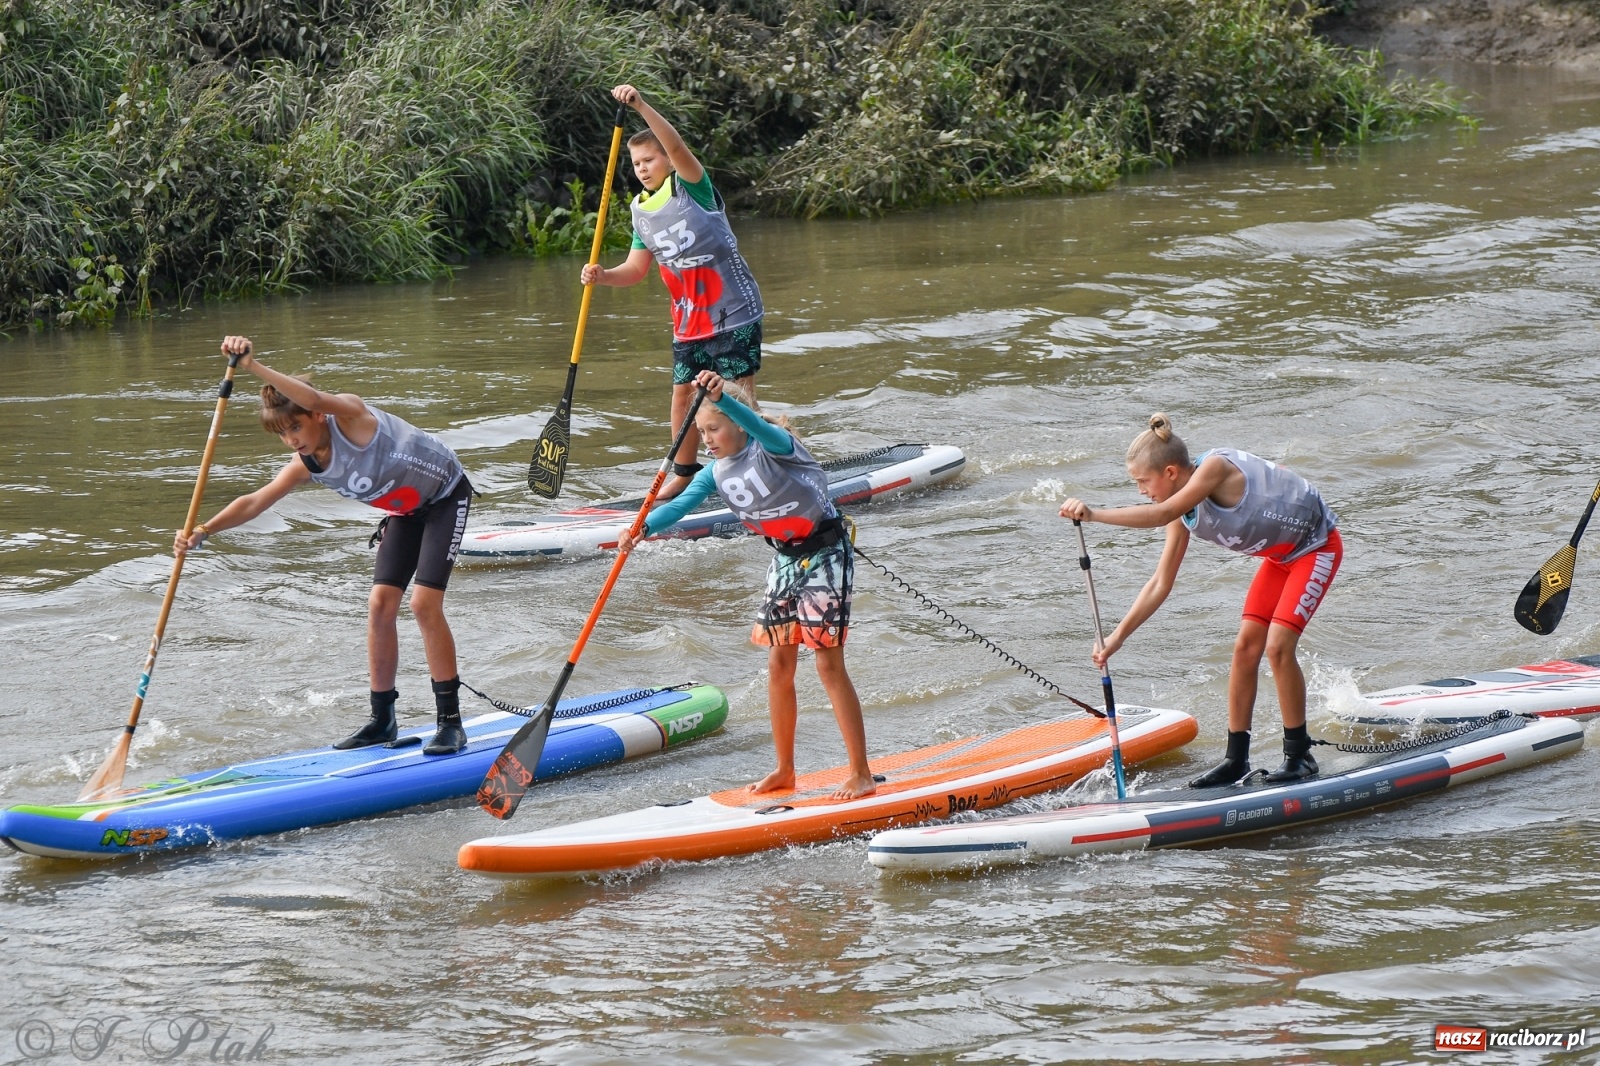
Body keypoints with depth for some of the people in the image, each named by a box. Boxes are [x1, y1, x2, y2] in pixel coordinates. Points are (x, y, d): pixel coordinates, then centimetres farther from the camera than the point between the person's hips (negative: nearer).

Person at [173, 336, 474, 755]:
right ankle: (382, 720, 9)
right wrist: (203, 531, -30)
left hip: (445, 495, -8)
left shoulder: (350, 415, -29)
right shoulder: (305, 467, -9)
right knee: (380, 603, -2)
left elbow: (316, 399, -50)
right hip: (406, 510, 8)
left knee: (423, 602, -16)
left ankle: (451, 721, -11)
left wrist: (255, 367, -59)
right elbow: (254, 502, -14)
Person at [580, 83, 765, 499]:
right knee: (683, 393, 10)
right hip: (688, 320, 7)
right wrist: (604, 276, -12)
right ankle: (684, 473, 22)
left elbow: (676, 146, -28)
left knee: (739, 394, -6)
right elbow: (637, 268, 9)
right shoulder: (641, 211, 9)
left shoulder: (691, 186, -10)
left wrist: (641, 106, -40)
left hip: (733, 312, -7)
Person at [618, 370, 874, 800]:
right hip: (785, 559, 8)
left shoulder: (773, 446, -20)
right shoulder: (716, 473, 0)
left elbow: (756, 425, -43)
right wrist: (643, 528, -32)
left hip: (825, 554, -8)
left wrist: (721, 397, -61)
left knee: (829, 664, -8)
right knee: (779, 665, 8)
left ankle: (861, 774, -3)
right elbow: (680, 505, -12)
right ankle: (784, 771, 19)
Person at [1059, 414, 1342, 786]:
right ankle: (1236, 759, 7)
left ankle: (1299, 755, -4)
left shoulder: (1216, 466, -28)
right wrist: (1118, 636, -4)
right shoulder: (1185, 517, -4)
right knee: (1246, 646, 1)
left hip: (1317, 548, -8)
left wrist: (1094, 514, -48)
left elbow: (1163, 513, -42)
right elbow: (1160, 584, 1)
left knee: (1277, 645, -16)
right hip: (1280, 556, 8)